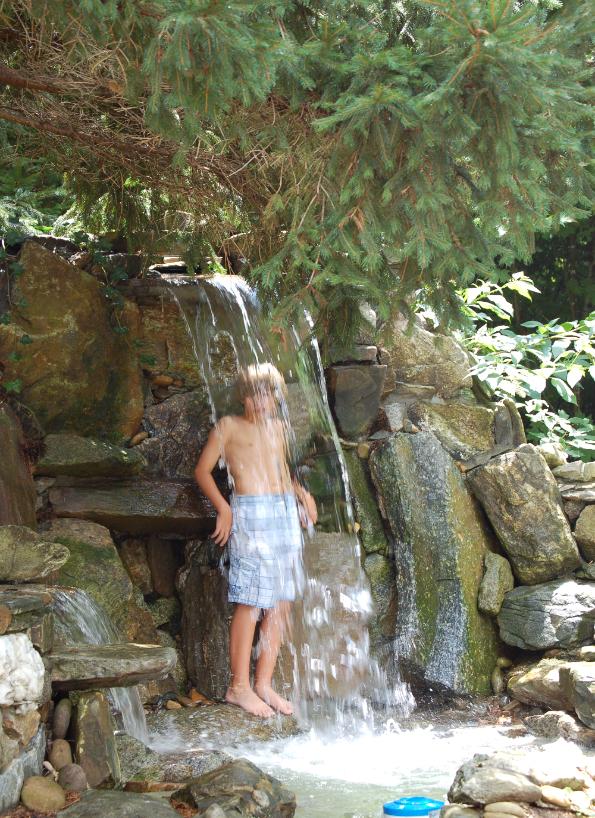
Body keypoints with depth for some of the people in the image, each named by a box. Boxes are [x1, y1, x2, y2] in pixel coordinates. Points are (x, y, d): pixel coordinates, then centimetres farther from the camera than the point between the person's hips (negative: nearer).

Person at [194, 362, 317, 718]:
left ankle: (264, 683, 12)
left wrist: (302, 493, 14)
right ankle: (239, 686, -1)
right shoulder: (229, 426, 2)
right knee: (251, 603, -8)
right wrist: (223, 508, -10)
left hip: (286, 512, 6)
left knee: (281, 603, 4)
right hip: (251, 513, -6)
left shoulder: (278, 427, 18)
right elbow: (203, 470, 1)